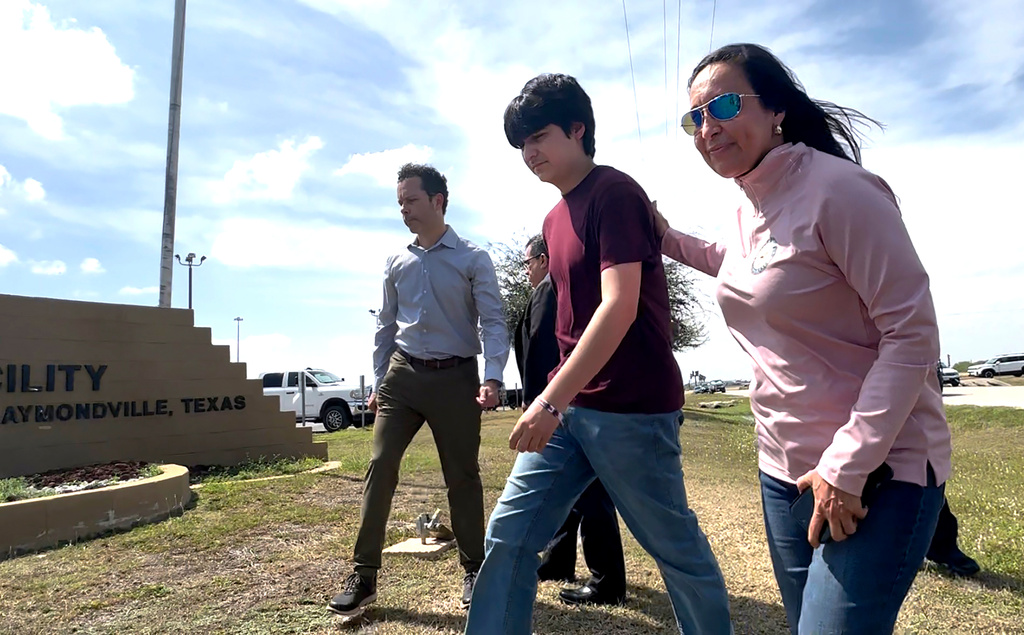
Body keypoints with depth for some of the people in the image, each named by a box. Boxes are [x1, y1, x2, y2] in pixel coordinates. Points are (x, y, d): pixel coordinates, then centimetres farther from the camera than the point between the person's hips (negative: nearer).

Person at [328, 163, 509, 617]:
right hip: (402, 375, 4)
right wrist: (377, 383, 14)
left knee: (462, 476, 5)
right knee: (380, 468, -2)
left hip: (455, 377, -3)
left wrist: (492, 377, -21)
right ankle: (364, 575, 9)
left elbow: (493, 322, -7)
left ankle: (473, 570, 22)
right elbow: (386, 328, 17)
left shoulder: (472, 259, -1)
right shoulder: (396, 265, 12)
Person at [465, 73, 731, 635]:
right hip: (570, 404, 8)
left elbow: (620, 308, -22)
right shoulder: (555, 217, 15)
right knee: (508, 536, 5)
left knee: (674, 545, 10)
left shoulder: (615, 193, -11)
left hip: (632, 408, -8)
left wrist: (551, 401, -25)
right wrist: (555, 400, 16)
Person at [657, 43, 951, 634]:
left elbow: (913, 335, -20)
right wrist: (669, 239, 20)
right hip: (784, 468, 8)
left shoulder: (839, 188, -17)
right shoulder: (749, 207, 6)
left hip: (878, 470, -8)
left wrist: (847, 468, -21)